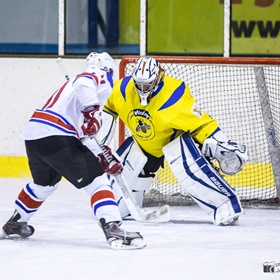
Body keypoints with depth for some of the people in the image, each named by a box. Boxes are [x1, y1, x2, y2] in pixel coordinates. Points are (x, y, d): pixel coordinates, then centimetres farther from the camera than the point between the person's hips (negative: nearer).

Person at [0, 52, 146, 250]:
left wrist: (103, 157, 28)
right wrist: (92, 110, -30)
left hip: (32, 136, 9)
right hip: (55, 137, -9)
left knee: (44, 182, 33)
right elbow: (84, 85, -23)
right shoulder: (99, 79, 4)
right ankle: (113, 229, -22)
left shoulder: (74, 83, 32)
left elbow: (83, 134, 32)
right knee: (97, 180, -8)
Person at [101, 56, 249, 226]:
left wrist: (222, 146, -35)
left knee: (191, 167, -30)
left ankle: (226, 205, -30)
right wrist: (100, 140, 1)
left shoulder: (175, 95, -33)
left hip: (177, 136, -6)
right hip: (144, 142, 6)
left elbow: (201, 123, -31)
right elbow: (107, 109, 3)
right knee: (121, 168, 1)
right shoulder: (123, 89, -19)